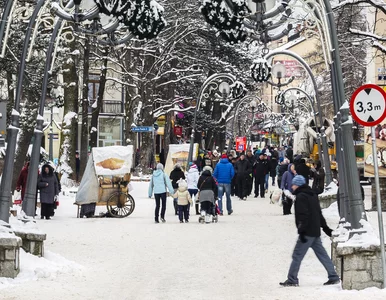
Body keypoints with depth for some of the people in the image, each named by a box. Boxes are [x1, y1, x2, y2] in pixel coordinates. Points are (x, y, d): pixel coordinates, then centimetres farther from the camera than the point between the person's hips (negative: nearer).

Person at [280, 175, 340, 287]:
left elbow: (303, 215, -20)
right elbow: (319, 214, 22)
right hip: (315, 231, 9)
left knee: (297, 255, -4)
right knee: (322, 254, 10)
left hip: (307, 232, -9)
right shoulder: (312, 195, 17)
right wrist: (325, 227, 25)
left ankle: (292, 280, -2)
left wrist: (301, 231, -22)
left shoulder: (301, 197, -11)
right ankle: (333, 277, 8)